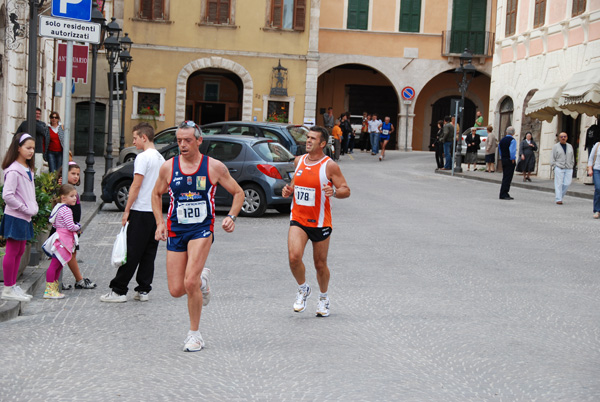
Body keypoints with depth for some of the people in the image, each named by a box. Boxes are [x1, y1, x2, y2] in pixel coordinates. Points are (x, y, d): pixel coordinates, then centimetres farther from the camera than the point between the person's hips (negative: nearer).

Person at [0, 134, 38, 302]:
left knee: (20, 251, 13)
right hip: (15, 217, -9)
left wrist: (33, 207, 7)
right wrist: (25, 208, -17)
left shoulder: (28, 169, 12)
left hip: (25, 217, 9)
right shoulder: (13, 171, -17)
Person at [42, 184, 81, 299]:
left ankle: (53, 289, 19)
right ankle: (49, 290, -9)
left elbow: (53, 223, 22)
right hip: (63, 240, -11)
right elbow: (71, 227, -20)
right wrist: (78, 227, 2)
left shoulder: (58, 207, 16)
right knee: (55, 264, -9)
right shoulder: (66, 210, -15)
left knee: (59, 264, 14)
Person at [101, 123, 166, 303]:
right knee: (149, 253, 9)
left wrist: (127, 211, -10)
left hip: (141, 211, -8)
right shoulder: (161, 158, 14)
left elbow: (136, 186, -15)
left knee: (132, 252, -5)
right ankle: (143, 290, 10)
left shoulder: (143, 157, -11)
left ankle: (118, 290, -1)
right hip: (156, 211, 8)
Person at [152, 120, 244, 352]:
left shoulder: (214, 167, -4)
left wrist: (231, 216, -9)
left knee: (190, 282, -19)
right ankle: (202, 281, 36)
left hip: (202, 229, -3)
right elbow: (156, 194, 18)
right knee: (176, 290, 0)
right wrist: (160, 223, 5)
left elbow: (238, 193, 8)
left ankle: (194, 334, 0)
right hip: (175, 230, 3)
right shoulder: (168, 167, 1)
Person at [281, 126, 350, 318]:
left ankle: (324, 298, 34)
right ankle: (303, 289, 10)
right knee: (294, 257, -18)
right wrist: (288, 190, 2)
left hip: (320, 221, -3)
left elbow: (346, 190, -8)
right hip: (298, 219, 3)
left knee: (320, 264, 8)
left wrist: (334, 191, -29)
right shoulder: (299, 161, 6)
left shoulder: (329, 165, -9)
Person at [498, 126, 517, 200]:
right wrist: (512, 159, -15)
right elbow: (512, 150, -22)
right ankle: (503, 194, -9)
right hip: (509, 160, -7)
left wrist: (502, 157, 16)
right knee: (507, 178, -5)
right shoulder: (512, 140, -13)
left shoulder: (502, 140, 11)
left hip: (503, 160, 7)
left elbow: (499, 149, 14)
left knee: (505, 177, 14)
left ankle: (504, 194, 16)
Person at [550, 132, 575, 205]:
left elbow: (572, 158, 18)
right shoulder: (556, 146, 3)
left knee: (567, 184, -2)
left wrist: (571, 166, 11)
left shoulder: (570, 146, 14)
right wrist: (553, 166, -6)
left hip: (568, 169, 4)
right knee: (559, 184, -7)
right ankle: (558, 199, -4)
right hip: (559, 168, -4)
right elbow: (552, 157, 2)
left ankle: (560, 196, 17)